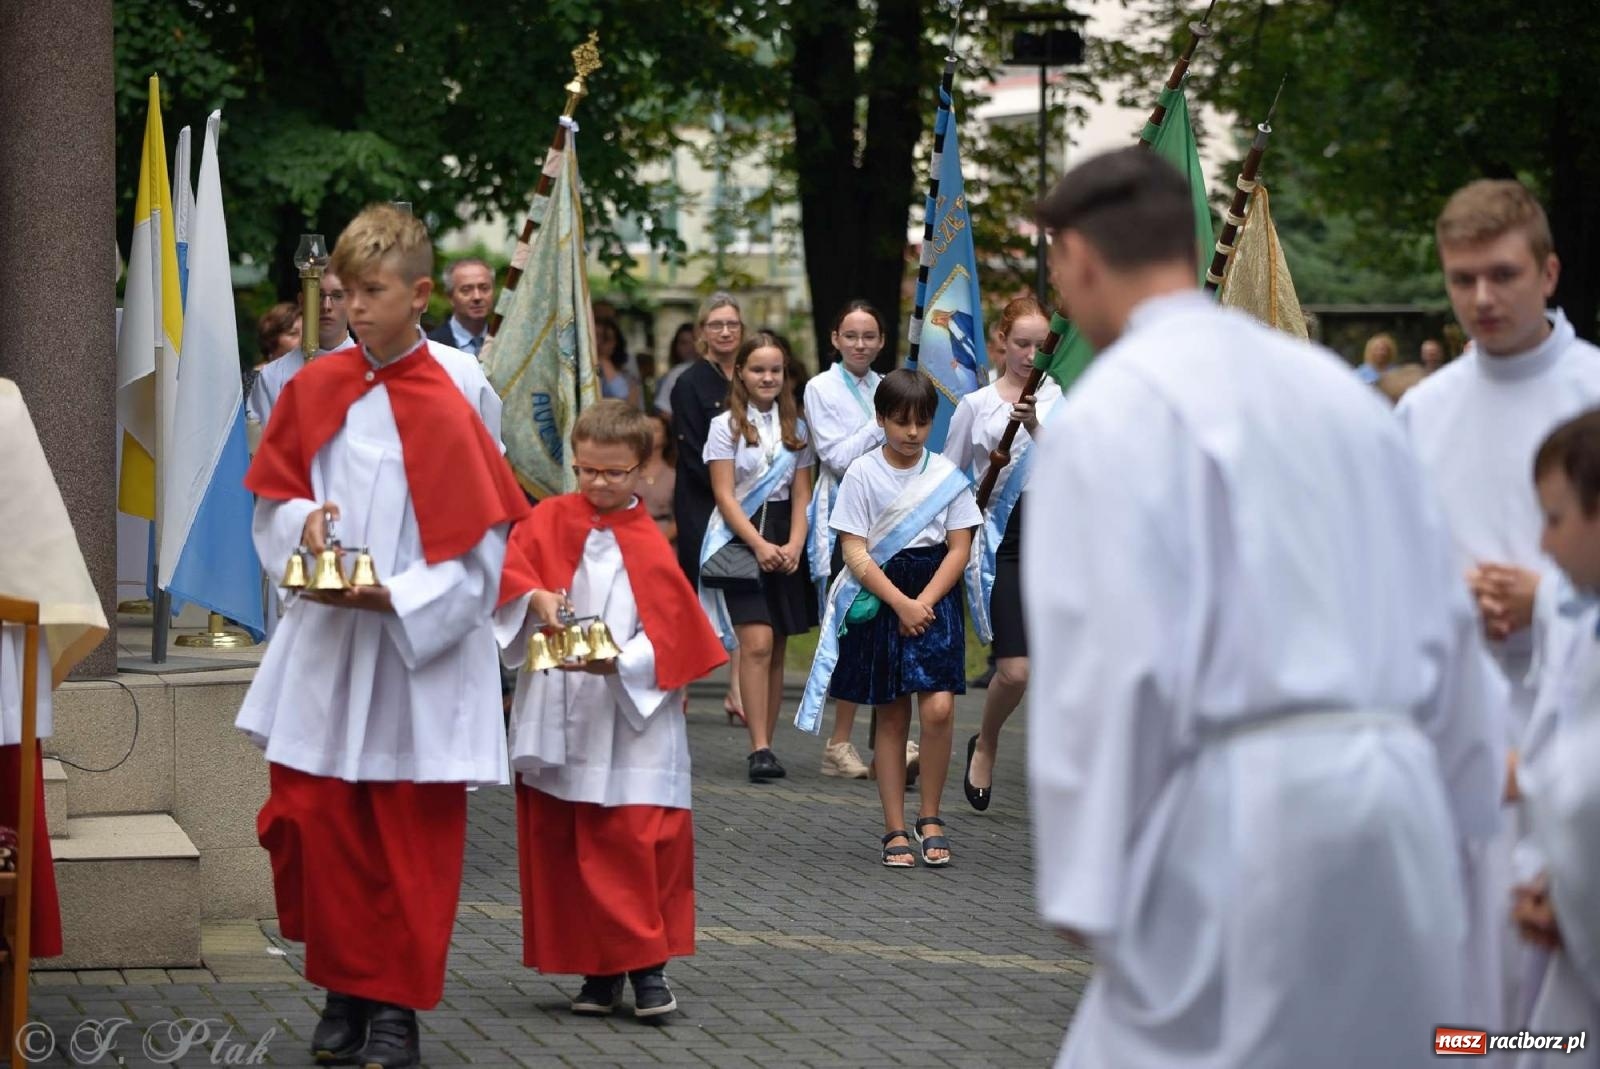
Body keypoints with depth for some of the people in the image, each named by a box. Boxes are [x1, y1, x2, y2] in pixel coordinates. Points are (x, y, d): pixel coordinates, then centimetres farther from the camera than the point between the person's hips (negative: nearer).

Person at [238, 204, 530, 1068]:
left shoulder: (450, 403, -12)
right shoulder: (316, 388, 2)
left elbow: (479, 558, -11)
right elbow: (272, 501, 11)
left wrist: (395, 598, -21)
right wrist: (303, 522, -11)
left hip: (419, 656, -4)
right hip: (322, 649, 4)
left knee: (413, 842, 3)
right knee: (310, 821, 3)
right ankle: (346, 988, 19)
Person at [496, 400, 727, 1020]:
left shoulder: (649, 548, -1)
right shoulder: (550, 520, 7)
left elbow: (671, 638, -5)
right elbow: (509, 565, -5)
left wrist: (619, 662, -21)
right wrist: (536, 596, -25)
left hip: (630, 721, -3)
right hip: (556, 723, 3)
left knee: (636, 841, -10)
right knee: (559, 846, 4)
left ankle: (647, 967, -1)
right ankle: (597, 970, 13)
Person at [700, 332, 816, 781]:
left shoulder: (796, 428, 12)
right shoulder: (726, 427, 0)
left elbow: (802, 494, 8)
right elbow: (725, 495, -5)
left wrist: (794, 545, -8)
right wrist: (759, 545, -15)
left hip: (784, 546, 4)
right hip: (739, 542, -4)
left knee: (774, 651, 4)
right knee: (757, 643, -16)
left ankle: (766, 747, 7)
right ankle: (760, 749, -19)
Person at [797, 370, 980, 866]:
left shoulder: (947, 474, 3)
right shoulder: (863, 473, -2)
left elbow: (959, 547, 1)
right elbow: (855, 552, -6)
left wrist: (925, 602, -11)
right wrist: (900, 604, -14)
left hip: (935, 598, 1)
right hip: (879, 597, -1)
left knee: (939, 709, -13)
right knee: (891, 717, 4)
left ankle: (930, 817, 3)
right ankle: (895, 829, 10)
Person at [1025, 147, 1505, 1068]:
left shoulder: (1115, 410, -6)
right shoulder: (1333, 382, 15)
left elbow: (1111, 654, -12)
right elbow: (1446, 616, 15)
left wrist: (1084, 879, -8)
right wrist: (1458, 806, 21)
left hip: (1246, 809, -7)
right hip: (1396, 791, 7)